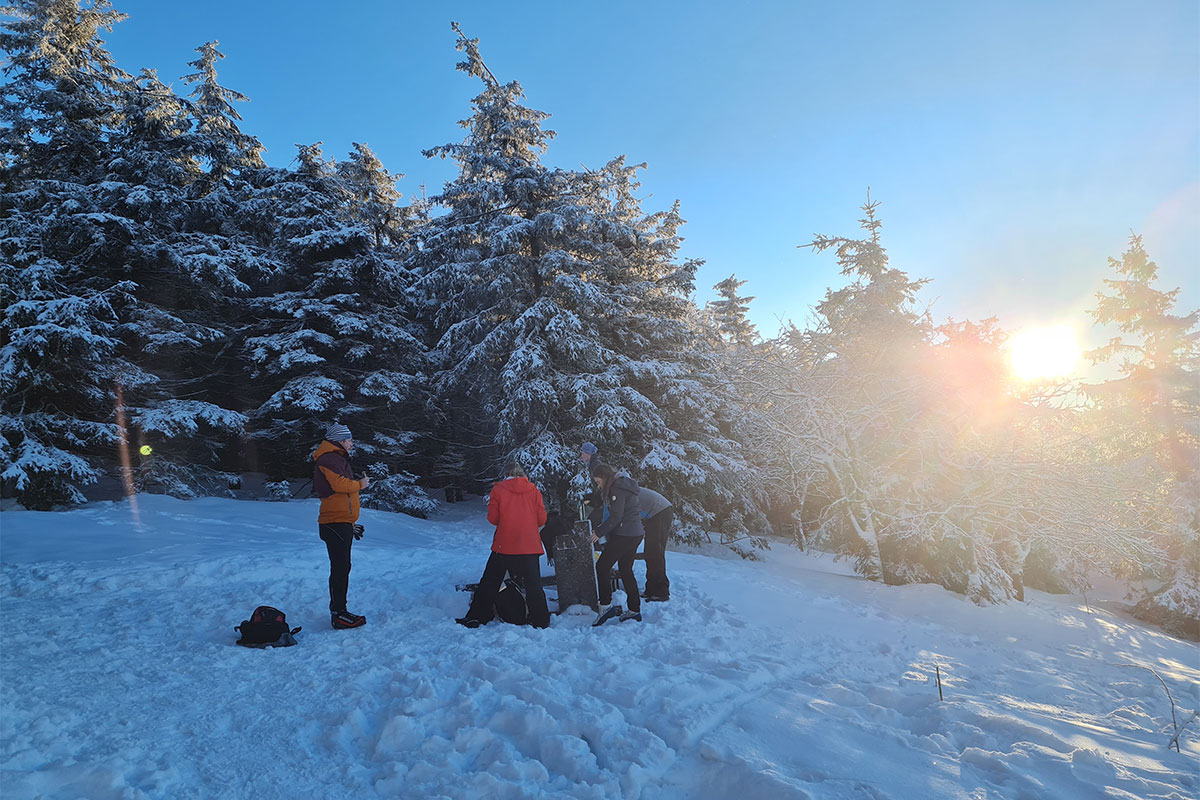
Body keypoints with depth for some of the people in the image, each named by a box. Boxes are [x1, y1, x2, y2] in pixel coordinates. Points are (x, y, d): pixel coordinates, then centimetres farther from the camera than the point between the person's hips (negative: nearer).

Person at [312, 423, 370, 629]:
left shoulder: (338, 458, 24)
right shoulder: (329, 459, -9)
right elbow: (340, 484, -24)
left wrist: (351, 523, 25)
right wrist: (360, 483, -5)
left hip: (342, 523, 11)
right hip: (336, 524, -11)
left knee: (342, 568, 13)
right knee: (340, 569, -9)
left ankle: (338, 611, 20)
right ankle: (338, 614, -6)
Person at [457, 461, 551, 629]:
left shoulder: (498, 489, -3)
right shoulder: (534, 490, 1)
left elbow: (492, 518, -3)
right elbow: (542, 519, 1)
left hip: (504, 546, -1)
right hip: (529, 546, 1)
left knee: (490, 582, 11)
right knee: (533, 584, 7)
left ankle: (476, 617, 15)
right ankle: (541, 621, 10)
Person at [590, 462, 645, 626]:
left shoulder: (617, 489, -15)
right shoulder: (623, 485, 16)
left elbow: (616, 516, -19)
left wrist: (599, 531, -11)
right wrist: (603, 527, 15)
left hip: (624, 535, -10)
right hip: (635, 534, 10)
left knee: (602, 566, -5)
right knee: (626, 570, 15)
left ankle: (606, 606, -7)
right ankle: (634, 610, 18)